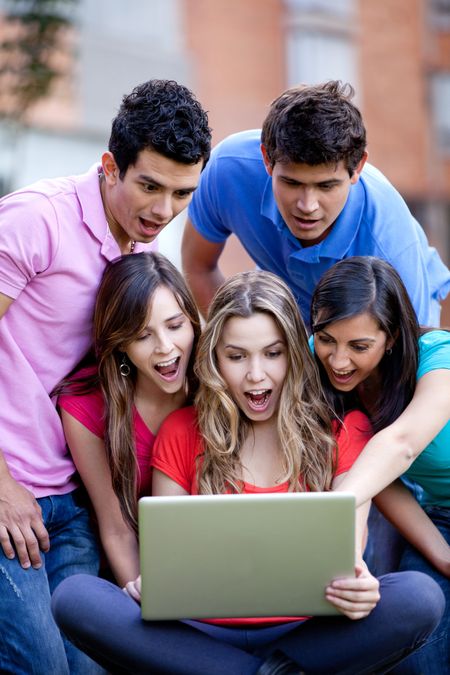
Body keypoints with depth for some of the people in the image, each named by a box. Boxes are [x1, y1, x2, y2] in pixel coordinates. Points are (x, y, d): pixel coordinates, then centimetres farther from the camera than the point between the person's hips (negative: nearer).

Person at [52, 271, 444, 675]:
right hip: (205, 636, 2)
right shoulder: (181, 433, 10)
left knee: (421, 597, -29)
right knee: (74, 597, -26)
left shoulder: (344, 429, 7)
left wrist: (357, 588, -26)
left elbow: (350, 541, -1)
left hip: (304, 633, -1)